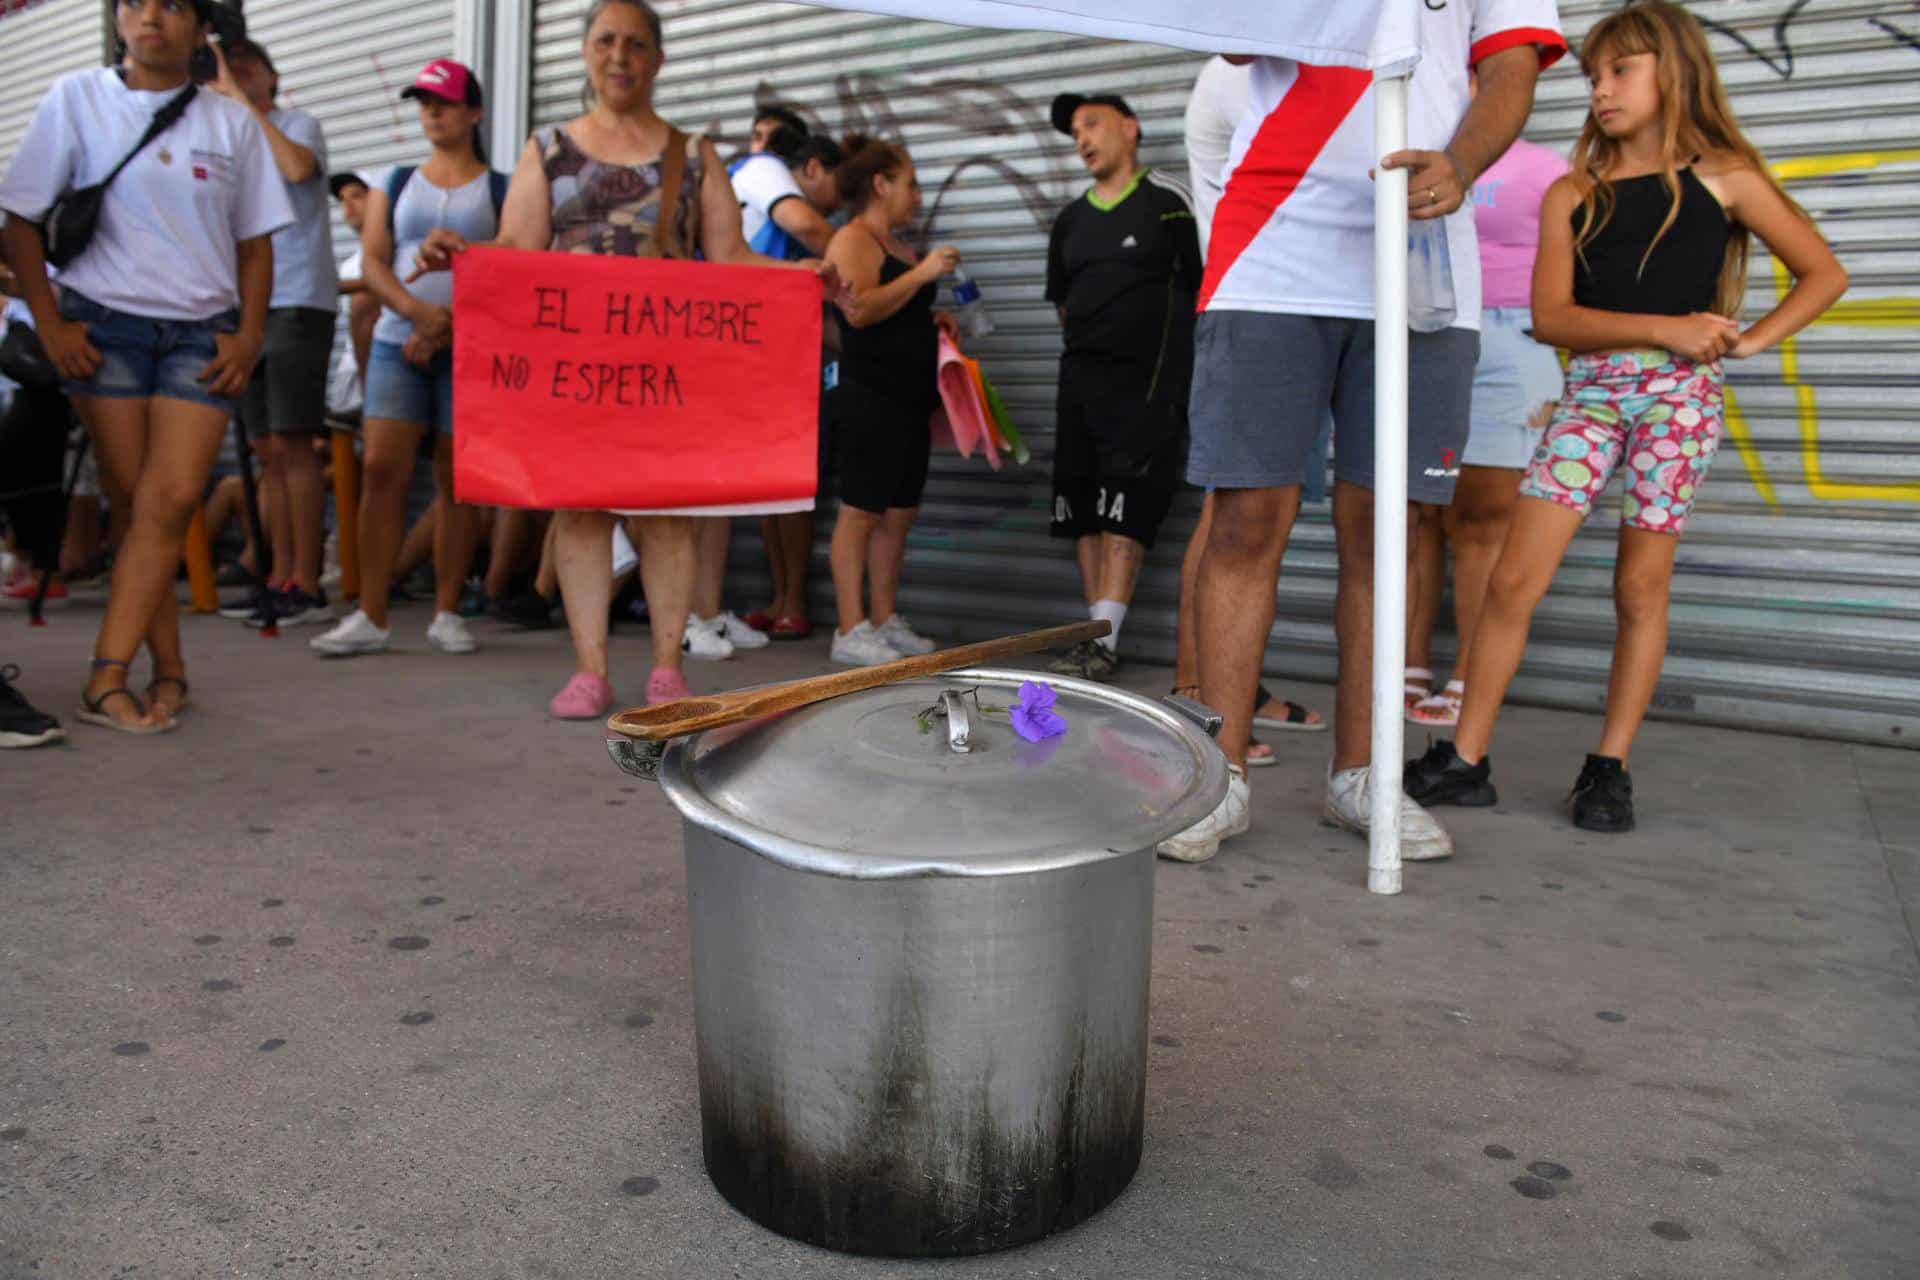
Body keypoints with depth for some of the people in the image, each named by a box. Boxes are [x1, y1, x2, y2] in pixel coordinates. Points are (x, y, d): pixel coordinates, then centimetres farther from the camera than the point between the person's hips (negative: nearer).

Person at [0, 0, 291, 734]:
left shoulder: (231, 122, 10)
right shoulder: (75, 100, 6)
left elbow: (255, 241, 12)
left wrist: (249, 333, -1)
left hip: (201, 333, 1)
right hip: (103, 324, 0)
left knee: (173, 497, -13)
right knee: (135, 501, -1)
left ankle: (106, 682, -12)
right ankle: (169, 671, 8)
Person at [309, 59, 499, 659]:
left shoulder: (500, 191, 9)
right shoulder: (394, 185, 18)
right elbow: (371, 261, 7)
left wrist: (446, 329, -11)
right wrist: (417, 310, -13)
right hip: (398, 344, 2)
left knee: (457, 479, -1)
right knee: (381, 469, -8)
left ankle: (447, 612, 8)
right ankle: (371, 616, -5)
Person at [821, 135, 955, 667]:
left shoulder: (899, 246, 21)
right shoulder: (852, 240, -7)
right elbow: (860, 310, -22)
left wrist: (933, 321, 15)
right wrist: (922, 273, -18)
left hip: (909, 399, 9)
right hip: (869, 398, -9)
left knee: (900, 514, 9)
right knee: (860, 512, -7)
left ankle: (885, 621, 17)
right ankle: (851, 631, -3)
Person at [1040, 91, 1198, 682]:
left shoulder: (1169, 200, 0)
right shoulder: (1070, 219, 18)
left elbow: (1206, 283, -2)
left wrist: (1177, 354, -5)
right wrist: (1089, 341, 13)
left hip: (1148, 378, -6)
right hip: (1080, 374, 7)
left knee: (1124, 506, -14)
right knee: (1082, 506, 3)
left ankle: (1103, 641, -16)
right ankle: (1097, 633, 8)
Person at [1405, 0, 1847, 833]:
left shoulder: (1724, 178, 6)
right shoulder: (1573, 194, 8)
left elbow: (1824, 275, 12)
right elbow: (1551, 316, -4)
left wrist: (1751, 339, -2)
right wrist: (1664, 329, -13)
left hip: (1680, 394, -1)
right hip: (1590, 390, 1)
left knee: (1642, 585, 2)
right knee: (1514, 579, -7)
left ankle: (1610, 770, 11)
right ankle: (1465, 761, -1)